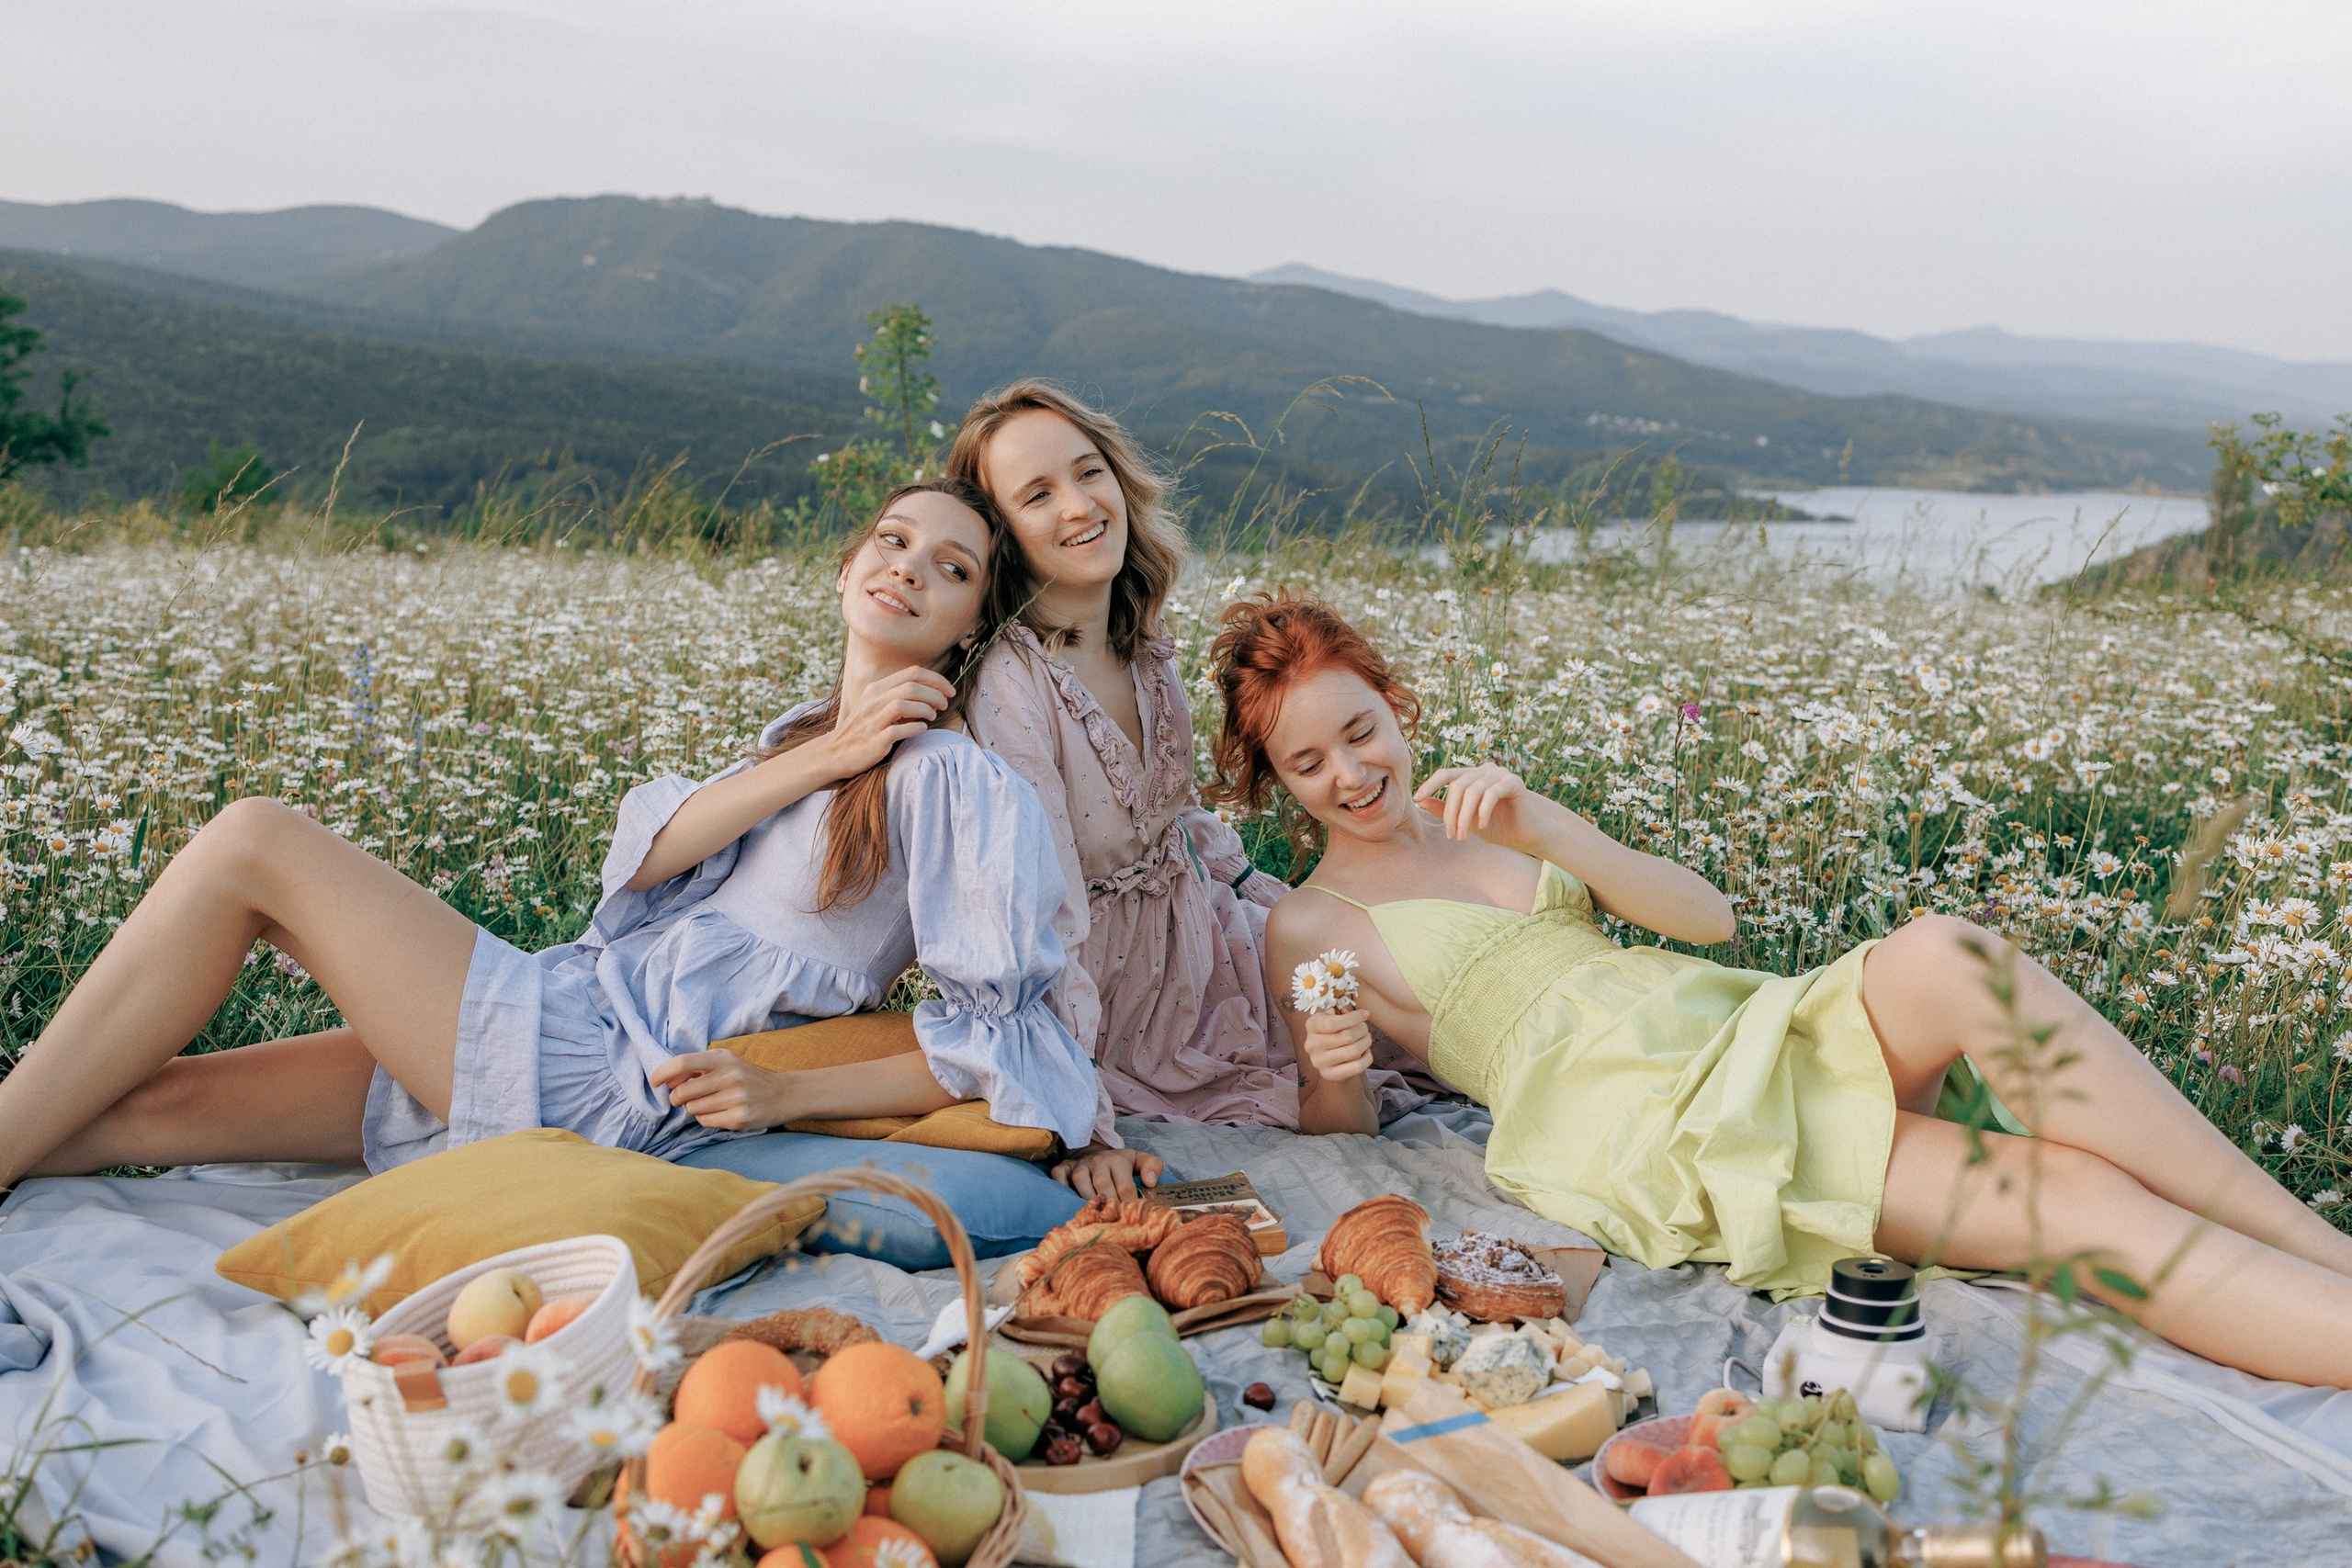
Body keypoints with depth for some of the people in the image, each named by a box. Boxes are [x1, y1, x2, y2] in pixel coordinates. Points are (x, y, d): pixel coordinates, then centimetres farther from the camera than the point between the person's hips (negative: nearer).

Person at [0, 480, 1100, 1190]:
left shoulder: (950, 780, -5)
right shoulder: (801, 735, 19)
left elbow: (1007, 1045, -10)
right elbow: (643, 856, 3)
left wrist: (786, 1095, -13)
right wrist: (817, 760, -8)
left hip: (607, 1079, -7)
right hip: (577, 1017, 7)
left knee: (252, 844, -9)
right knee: (153, 1104, 0)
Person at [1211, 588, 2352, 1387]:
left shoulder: (1489, 819, 22)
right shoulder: (1308, 927, 12)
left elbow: (1707, 915, 9)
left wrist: (1541, 827, -8)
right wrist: (1327, 1069, -14)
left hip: (1743, 1022, 5)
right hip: (1633, 1120, -5)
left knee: (1949, 955, -31)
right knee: (2076, 1198, -24)